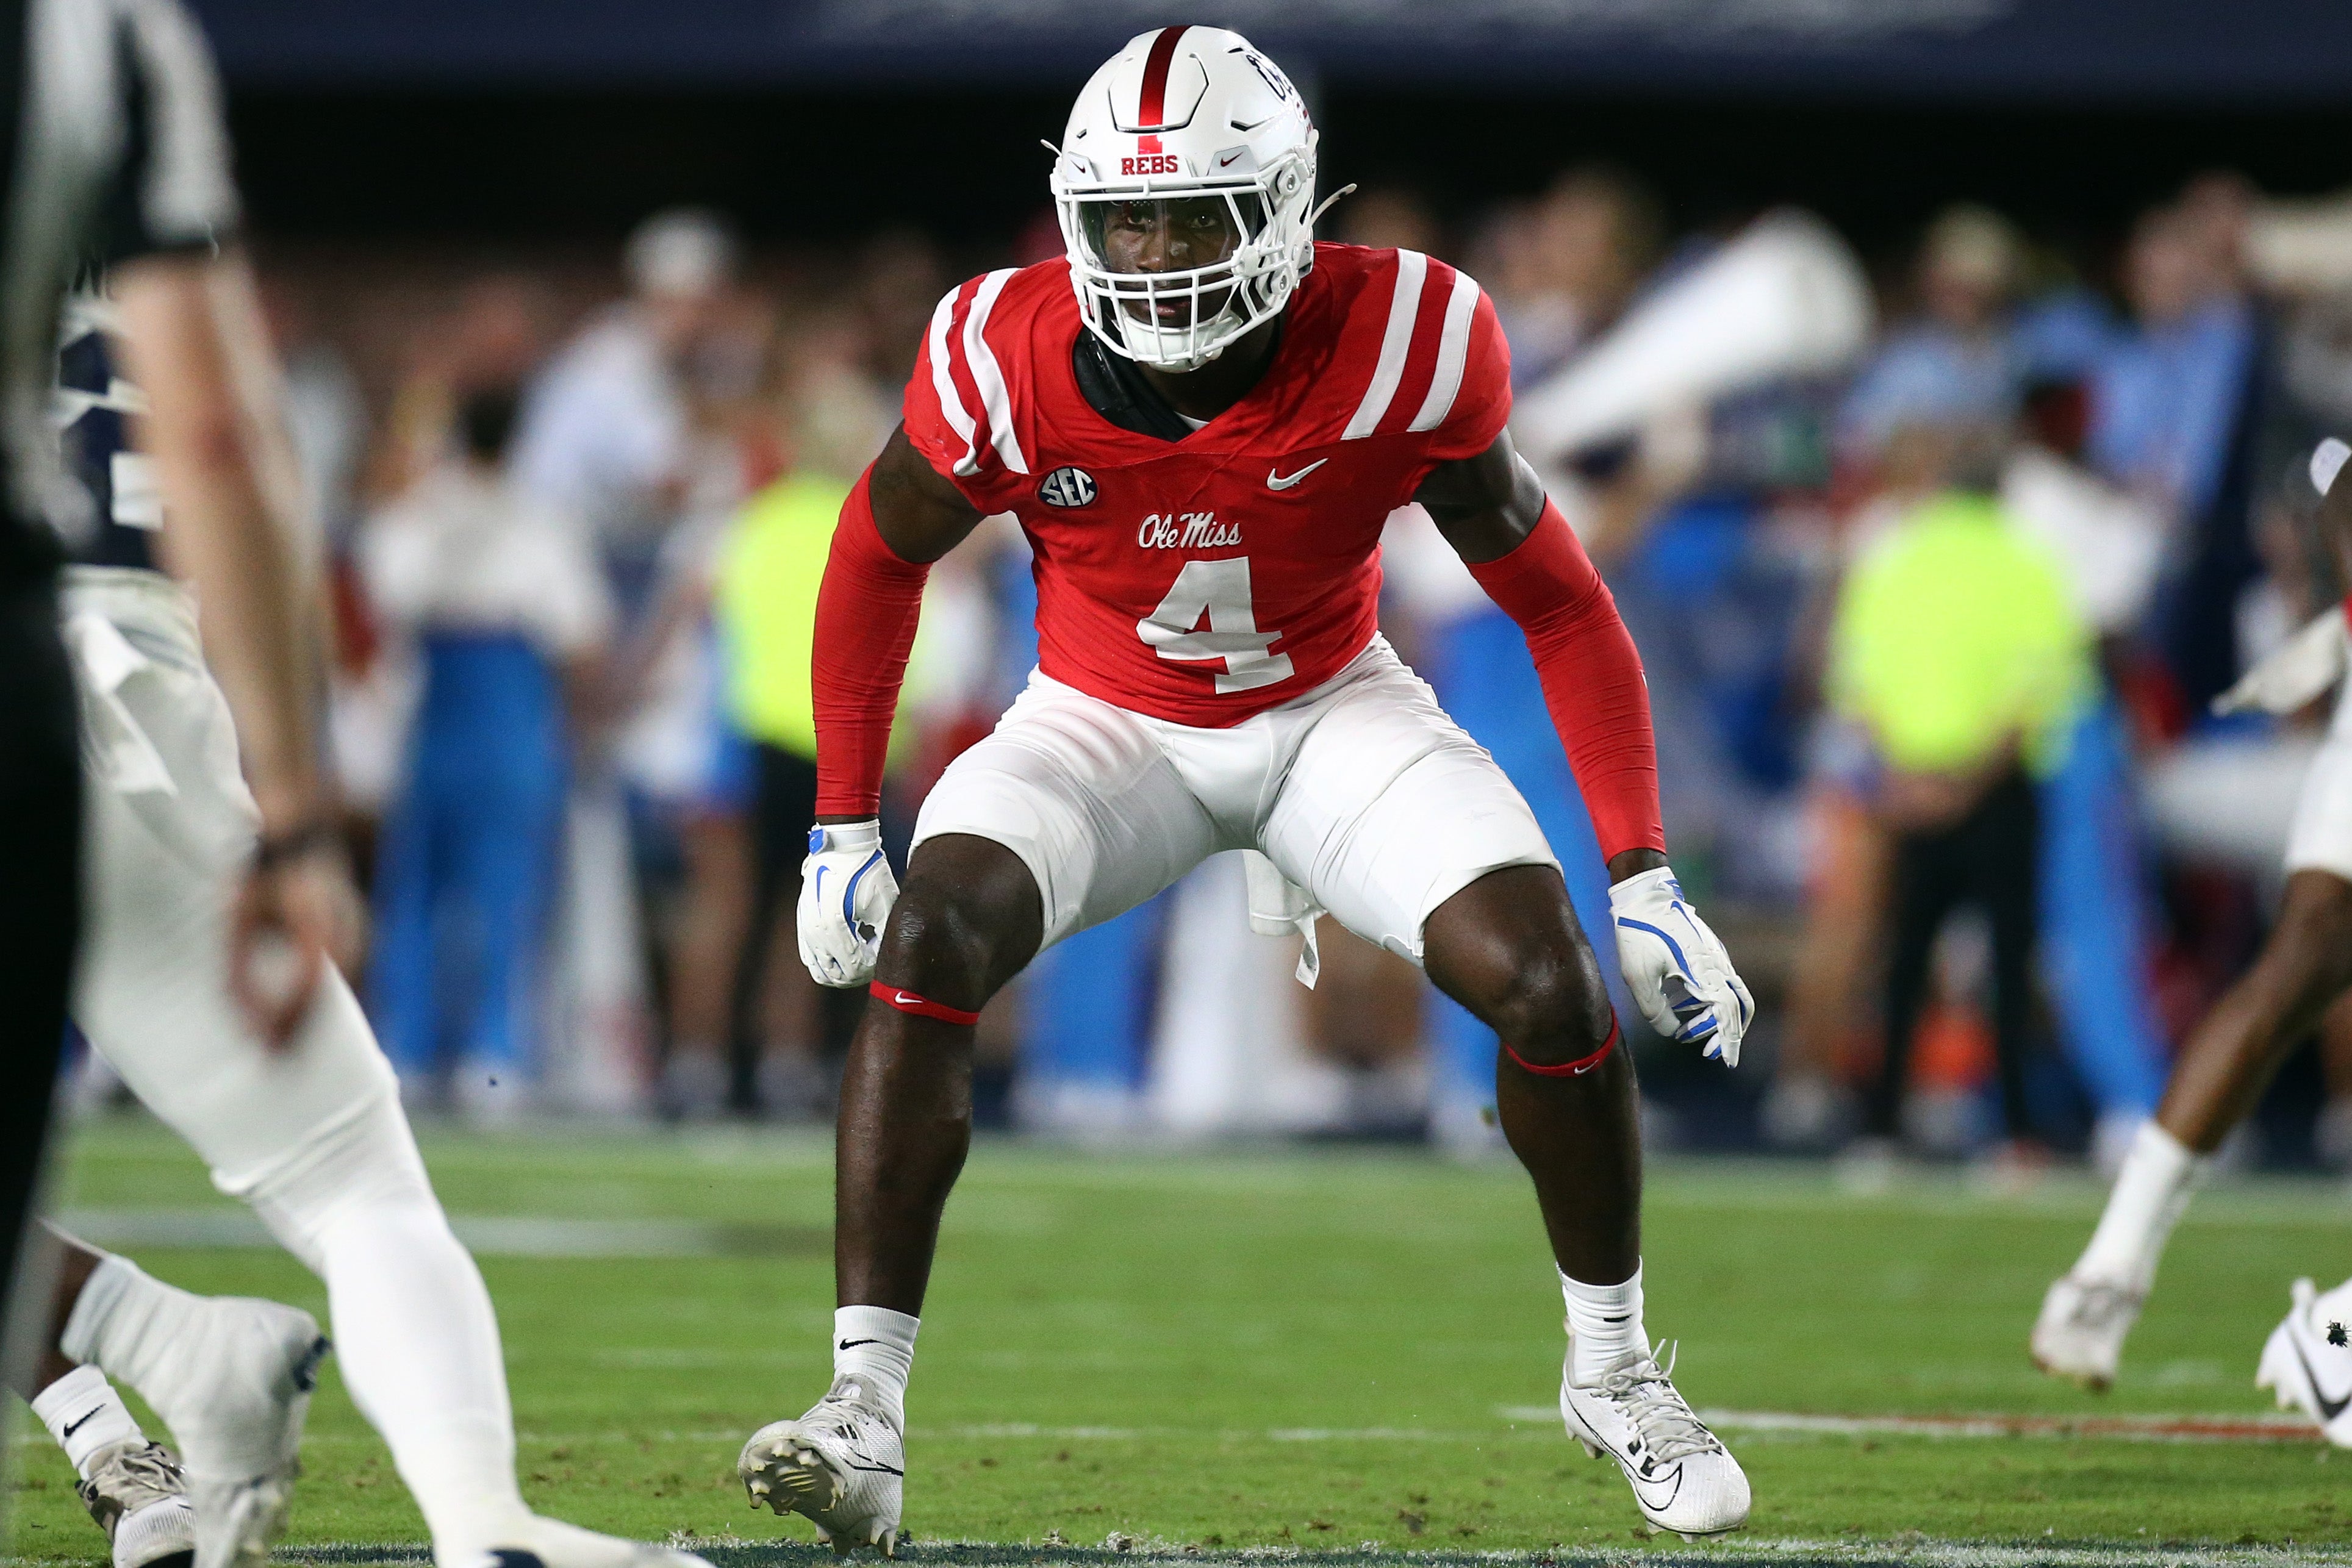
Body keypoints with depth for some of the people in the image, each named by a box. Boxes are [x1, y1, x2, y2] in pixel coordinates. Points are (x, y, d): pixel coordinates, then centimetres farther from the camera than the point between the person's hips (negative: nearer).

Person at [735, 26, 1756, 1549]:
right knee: (927, 942, -26)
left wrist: (1647, 880, -15)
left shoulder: (1397, 349, -27)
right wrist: (843, 826, -1)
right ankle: (864, 1414, -25)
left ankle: (1614, 1368, 7)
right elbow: (881, 558, -3)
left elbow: (1557, 600, -14)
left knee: (1548, 978, -20)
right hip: (1109, 722, 0)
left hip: (1331, 710, 0)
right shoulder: (1011, 360, -24)